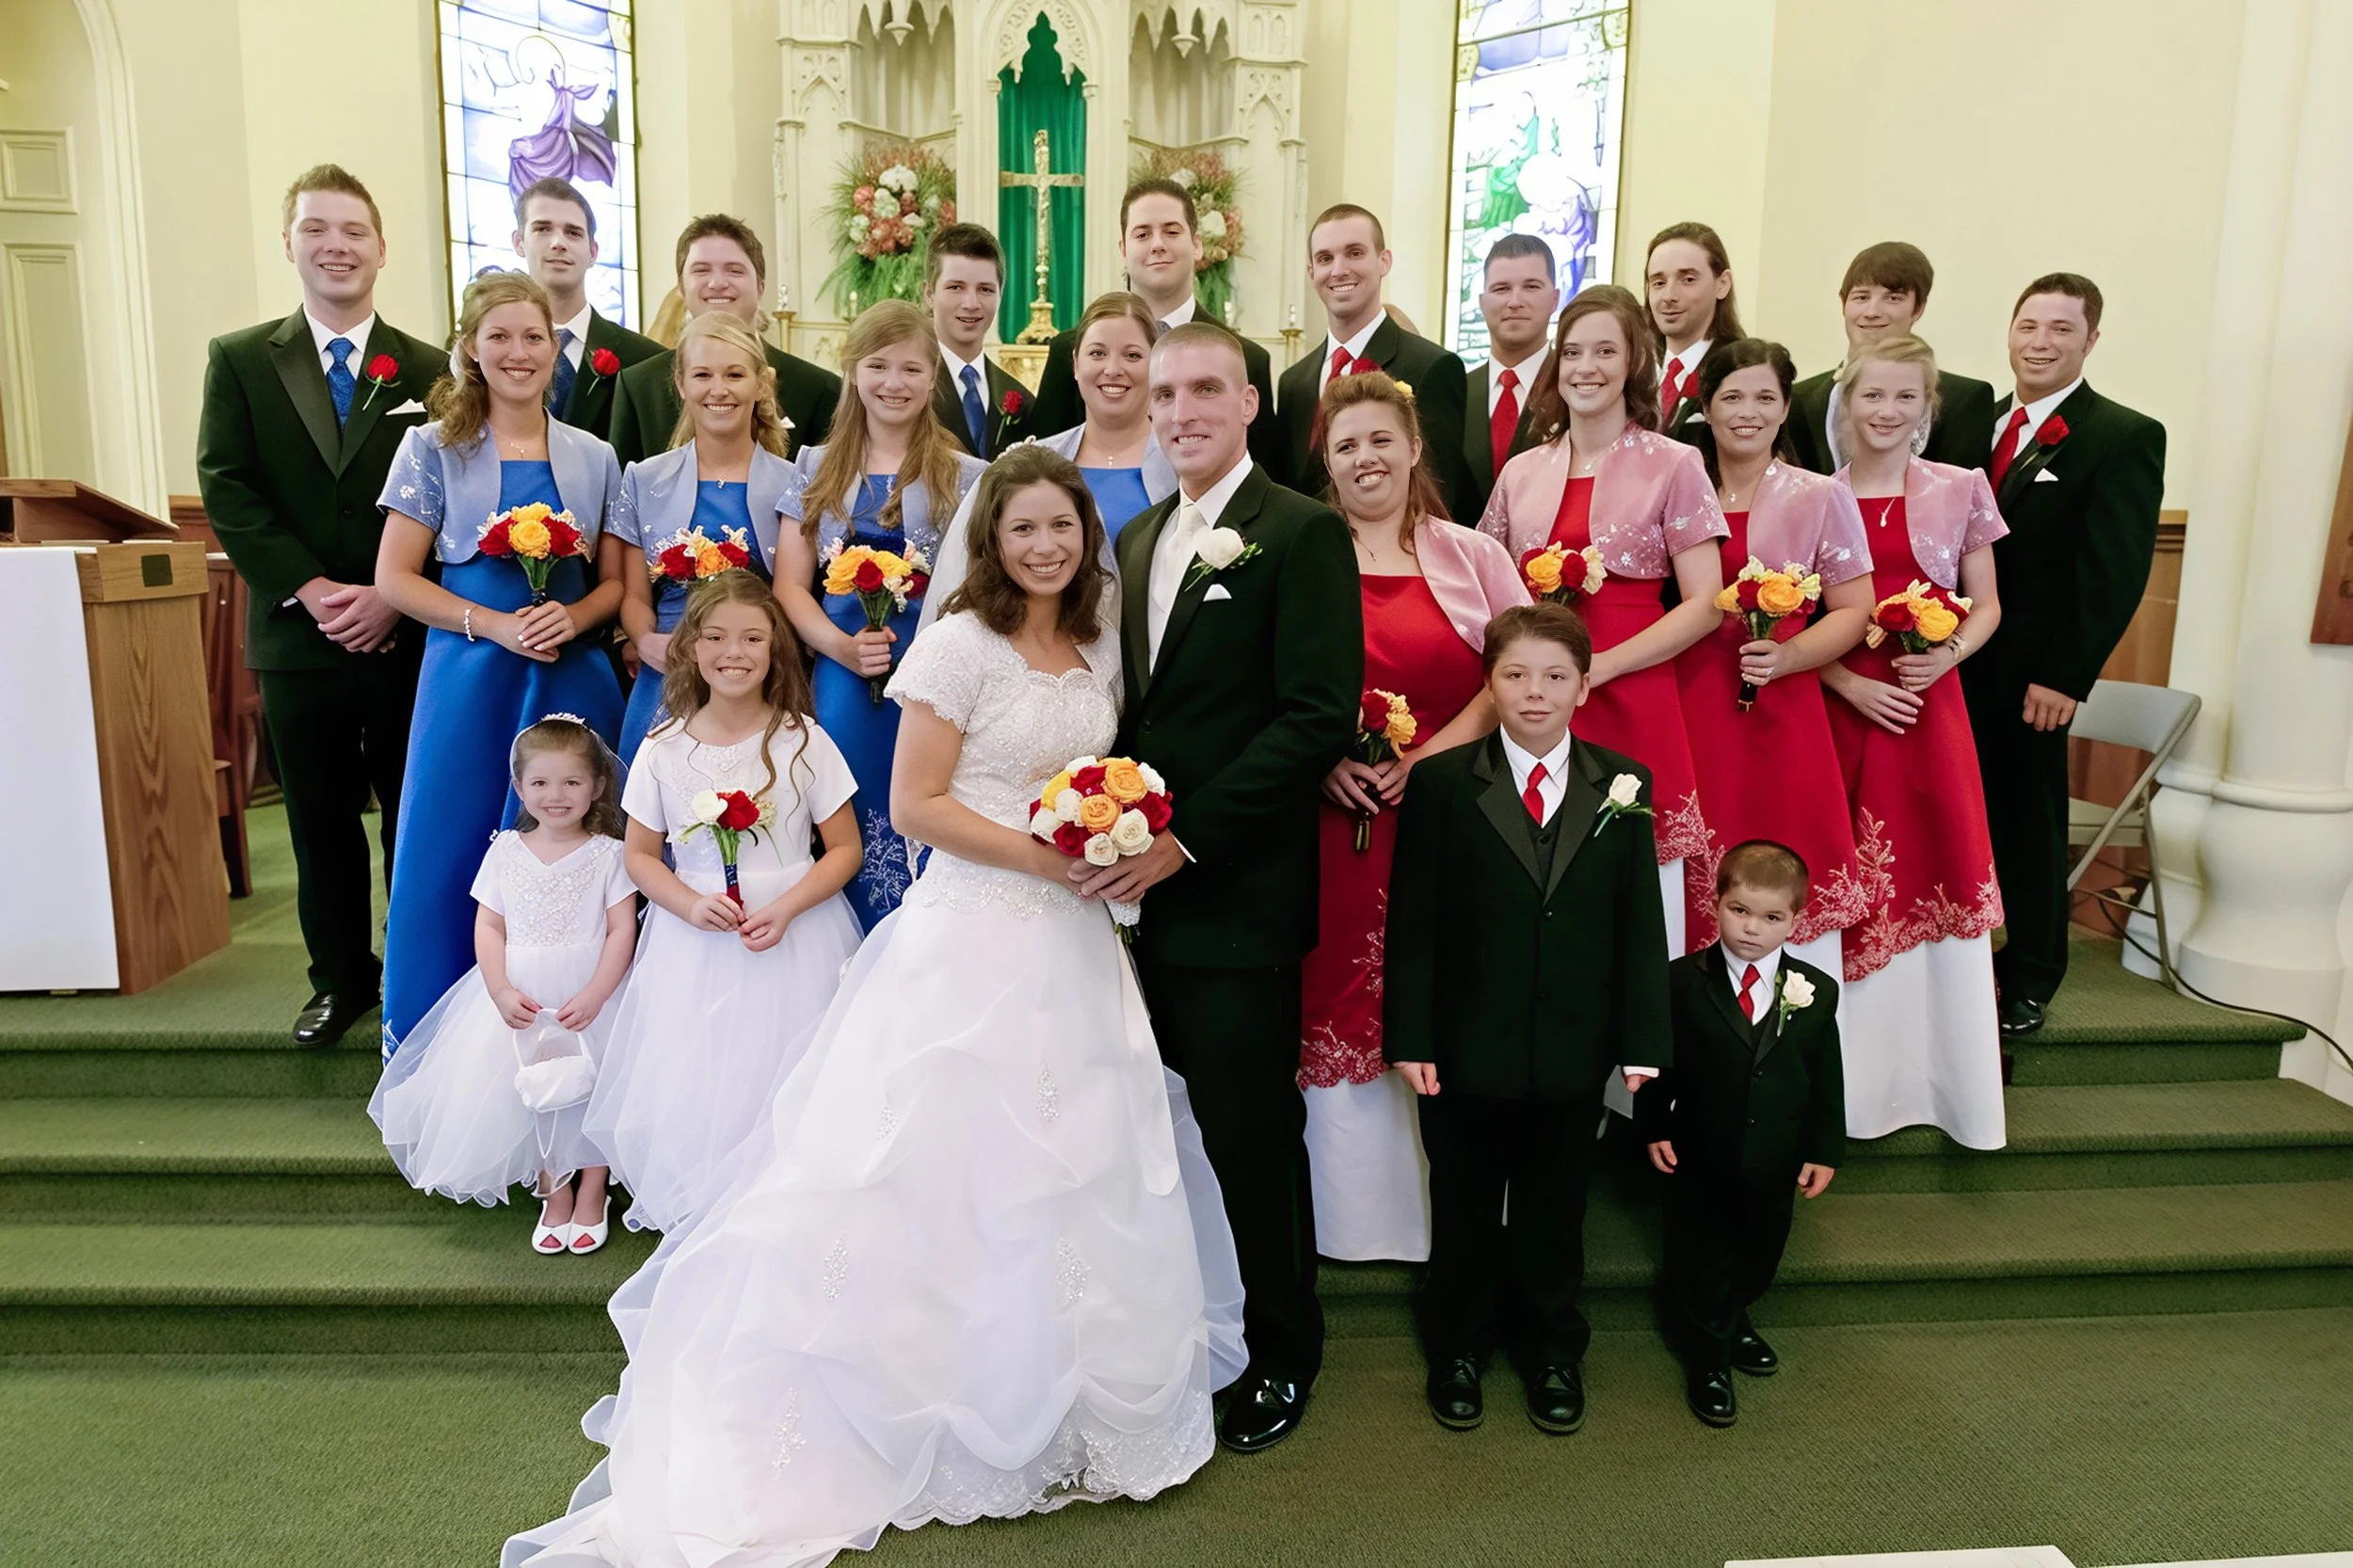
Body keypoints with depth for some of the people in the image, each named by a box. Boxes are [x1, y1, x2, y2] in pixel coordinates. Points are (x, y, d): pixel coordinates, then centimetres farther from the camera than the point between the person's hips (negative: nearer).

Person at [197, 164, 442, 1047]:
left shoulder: (429, 371, 4)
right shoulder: (239, 361, 5)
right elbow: (227, 493, -3)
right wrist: (312, 591, -14)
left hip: (409, 636, -1)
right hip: (297, 639, 1)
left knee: (416, 818, 9)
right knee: (322, 825, 11)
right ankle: (341, 978, 25)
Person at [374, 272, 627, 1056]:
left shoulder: (593, 457, 9)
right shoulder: (434, 446, 3)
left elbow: (615, 581, 11)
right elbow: (395, 577, -1)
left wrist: (571, 617, -11)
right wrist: (495, 625, -14)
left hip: (573, 676, 2)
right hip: (469, 675, -2)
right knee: (452, 857, 0)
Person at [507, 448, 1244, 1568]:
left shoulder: (1101, 648, 10)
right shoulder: (960, 646, -10)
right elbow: (914, 805, -13)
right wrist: (1048, 855, -16)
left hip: (1073, 942, 7)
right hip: (973, 939, -7)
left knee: (1076, 1178, 13)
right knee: (951, 1175, 2)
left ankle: (1057, 1413, 31)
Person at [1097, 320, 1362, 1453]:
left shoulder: (1301, 533, -7)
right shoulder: (1137, 540, 16)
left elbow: (1320, 715, -16)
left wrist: (1187, 836, -18)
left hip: (1236, 894, -6)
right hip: (1144, 887, 6)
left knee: (1252, 1133, 5)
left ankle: (1282, 1353, 25)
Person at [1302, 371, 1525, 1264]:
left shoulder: (1471, 555, 9)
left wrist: (1436, 754, -11)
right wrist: (1324, 757, -11)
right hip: (1334, 817, 0)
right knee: (1335, 1007, 3)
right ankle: (1357, 1212, 18)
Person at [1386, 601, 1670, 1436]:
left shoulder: (1623, 786, 0)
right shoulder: (1440, 783, -6)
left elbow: (1641, 923, 0)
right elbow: (1413, 922, -7)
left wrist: (1643, 1039, -3)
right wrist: (1410, 1038, -10)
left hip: (1573, 1052, 1)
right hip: (1468, 1047, -1)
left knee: (1555, 1210, 17)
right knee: (1463, 1209, 16)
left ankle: (1552, 1351, 38)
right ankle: (1459, 1347, 36)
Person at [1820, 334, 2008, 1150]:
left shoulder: (1960, 489, 5)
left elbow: (1986, 606, 9)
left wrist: (1949, 653, -11)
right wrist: (1848, 683, -11)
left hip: (1929, 706, 0)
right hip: (1837, 707, 0)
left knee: (1934, 878, 1)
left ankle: (1943, 1075, 15)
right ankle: (1853, 1074, 16)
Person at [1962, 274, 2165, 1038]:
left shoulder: (2125, 437, -6)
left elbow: (2116, 574, -12)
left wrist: (2065, 678, -16)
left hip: (2029, 678, -4)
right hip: (1951, 665, 5)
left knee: (2028, 827, 7)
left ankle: (2028, 982, 23)